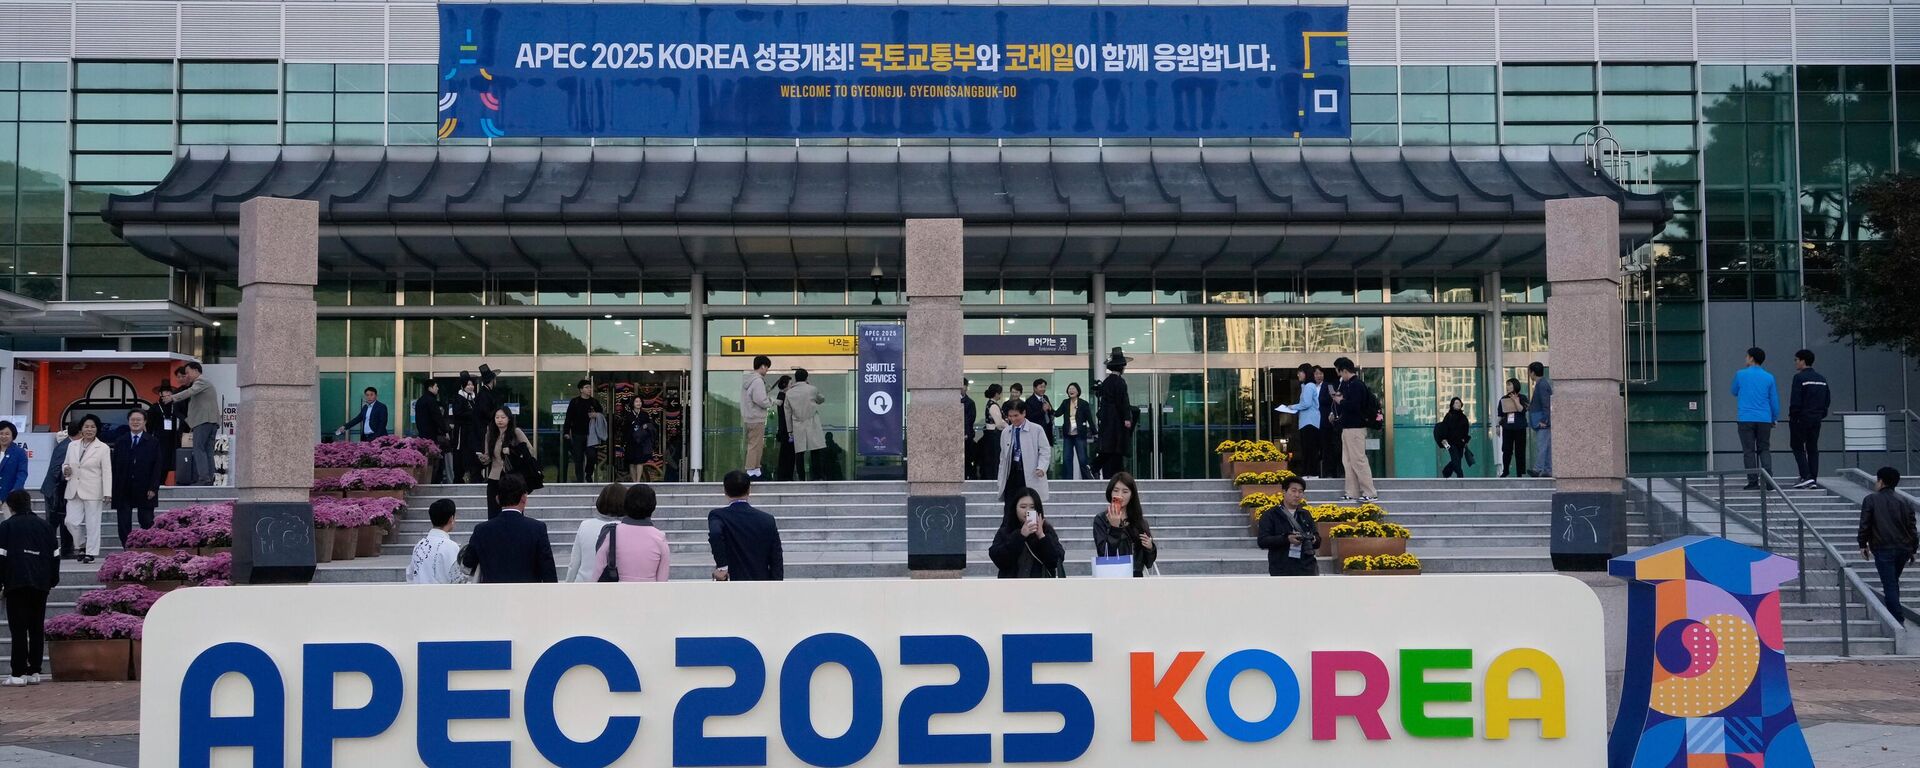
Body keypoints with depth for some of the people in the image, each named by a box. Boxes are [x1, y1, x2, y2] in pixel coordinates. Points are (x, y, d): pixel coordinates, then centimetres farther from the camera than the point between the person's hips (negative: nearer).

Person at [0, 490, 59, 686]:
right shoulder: (45, 526, 12)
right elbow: (55, 556, 14)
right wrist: (52, 581, 23)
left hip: (16, 584, -4)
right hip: (41, 585, 4)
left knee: (19, 629, -3)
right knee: (37, 628, 8)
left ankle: (18, 673, -7)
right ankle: (34, 671, 9)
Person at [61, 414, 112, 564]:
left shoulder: (103, 448, -3)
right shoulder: (72, 446, 11)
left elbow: (107, 472, -6)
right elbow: (65, 464, 22)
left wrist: (107, 494, -13)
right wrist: (65, 469, -4)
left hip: (92, 492, -4)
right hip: (74, 491, 4)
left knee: (92, 523, -1)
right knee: (71, 521, -1)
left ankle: (91, 552, 8)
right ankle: (83, 545, 22)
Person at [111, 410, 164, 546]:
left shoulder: (153, 442, 4)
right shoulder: (120, 442, 9)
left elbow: (157, 467, 0)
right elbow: (115, 467, 7)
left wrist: (153, 488, -9)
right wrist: (114, 489, -1)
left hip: (144, 491, -2)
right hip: (124, 491, 2)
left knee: (147, 524, 1)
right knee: (124, 525, 1)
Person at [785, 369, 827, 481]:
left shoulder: (789, 393, 5)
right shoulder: (812, 389, -2)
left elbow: (788, 413, 6)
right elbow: (822, 399, 18)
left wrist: (790, 430, 12)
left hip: (797, 427, 2)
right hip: (812, 425, -2)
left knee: (799, 453, 3)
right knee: (815, 451, 2)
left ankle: (801, 477, 3)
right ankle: (817, 475, 2)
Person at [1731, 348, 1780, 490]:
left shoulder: (1740, 374, -1)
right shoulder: (1768, 377, 4)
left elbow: (1735, 392, 15)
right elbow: (1774, 400, 8)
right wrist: (1775, 418, 18)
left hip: (1746, 419, -2)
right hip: (1764, 419, 2)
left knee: (1749, 451, 1)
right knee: (1764, 449, 9)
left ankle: (1753, 482, -2)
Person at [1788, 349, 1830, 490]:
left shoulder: (1799, 378, -13)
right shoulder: (1821, 379, 11)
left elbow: (1795, 400, -17)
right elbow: (1828, 399, 13)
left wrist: (1792, 416, -7)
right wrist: (1821, 413, 17)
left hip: (1801, 419, -7)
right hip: (1816, 419, 7)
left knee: (1797, 447, 2)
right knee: (1812, 448, 11)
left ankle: (1806, 477, -10)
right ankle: (1814, 480, 8)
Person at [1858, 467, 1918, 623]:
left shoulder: (1871, 500, -4)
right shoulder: (1904, 502, 8)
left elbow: (1864, 524, -6)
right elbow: (1912, 527, 9)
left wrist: (1863, 544, 5)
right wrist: (1913, 549, 18)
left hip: (1883, 549, -5)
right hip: (1904, 548, 5)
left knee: (1890, 585, -3)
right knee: (1893, 581, 22)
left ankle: (1898, 620, -8)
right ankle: (1895, 612, 30)